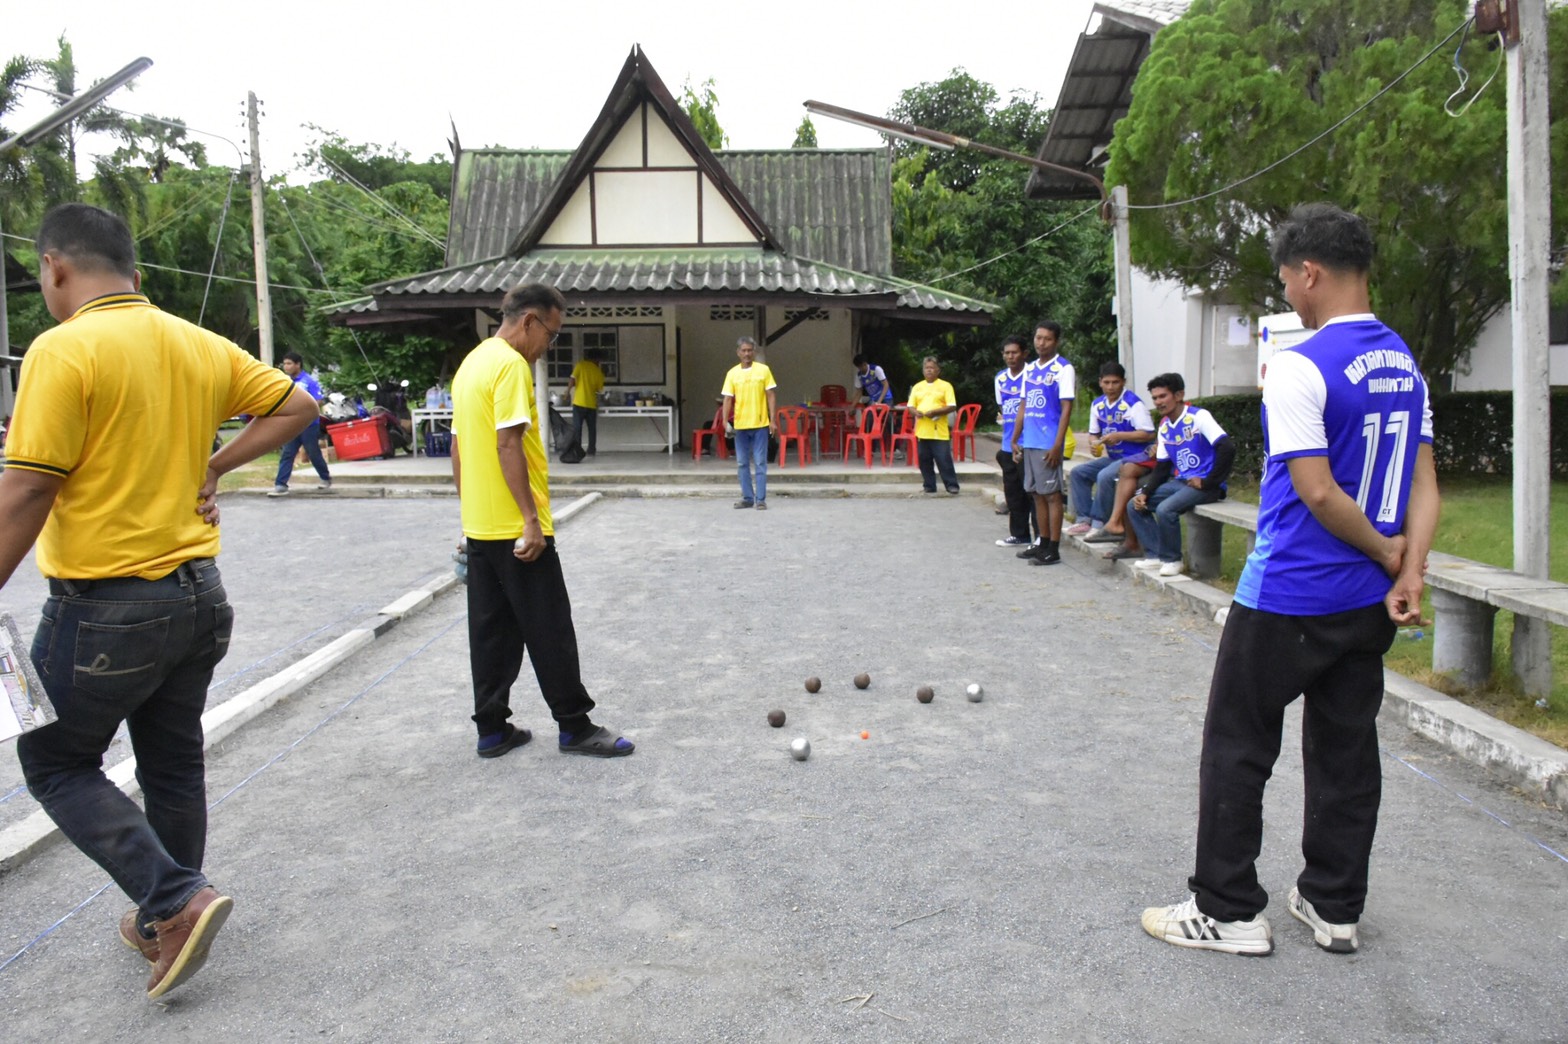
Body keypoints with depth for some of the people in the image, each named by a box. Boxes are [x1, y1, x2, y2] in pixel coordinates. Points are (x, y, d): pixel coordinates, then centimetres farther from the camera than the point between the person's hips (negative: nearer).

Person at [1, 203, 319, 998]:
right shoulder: (200, 345, 4)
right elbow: (298, 407, 11)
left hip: (103, 605, -7)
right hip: (198, 594, 7)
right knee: (173, 764, 18)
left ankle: (176, 900, 0)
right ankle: (167, 925, 32)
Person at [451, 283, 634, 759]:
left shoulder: (471, 363, 14)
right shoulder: (511, 365, -14)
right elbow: (508, 445, -21)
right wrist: (531, 520, -20)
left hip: (478, 526, 9)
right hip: (516, 529, -9)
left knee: (490, 631, 12)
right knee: (550, 631, 0)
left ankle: (491, 729, 18)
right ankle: (574, 726, 9)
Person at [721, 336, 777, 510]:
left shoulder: (763, 370, -1)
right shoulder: (732, 373, 3)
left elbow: (771, 396, 0)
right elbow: (728, 399, 3)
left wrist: (773, 420, -6)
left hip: (760, 424, -2)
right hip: (740, 425, 3)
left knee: (760, 463, -1)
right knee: (742, 463, 7)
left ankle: (761, 499, 3)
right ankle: (747, 497, 17)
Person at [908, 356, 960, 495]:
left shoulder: (945, 386, 1)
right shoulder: (917, 387, 13)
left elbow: (952, 407, -6)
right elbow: (910, 406, 12)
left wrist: (934, 412, -18)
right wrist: (916, 412, -11)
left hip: (939, 431, -4)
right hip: (922, 430, 4)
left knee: (944, 459, -5)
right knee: (924, 460, 7)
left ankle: (952, 485, 4)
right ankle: (929, 486, 18)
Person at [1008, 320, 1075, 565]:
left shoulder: (1063, 369, -6)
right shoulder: (1029, 369, 14)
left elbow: (1066, 409, -11)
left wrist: (1057, 445, -17)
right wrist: (1015, 440, 14)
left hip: (1049, 444, -7)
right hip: (1029, 442, 7)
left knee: (1052, 494, -3)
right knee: (1037, 494, 12)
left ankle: (1053, 549, 1)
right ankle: (1043, 542, 21)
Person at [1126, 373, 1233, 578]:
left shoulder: (1198, 417, -14)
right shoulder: (1164, 426, 10)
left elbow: (1227, 448, -24)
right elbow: (1162, 467, 12)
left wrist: (1208, 482, -20)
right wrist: (1145, 493, -2)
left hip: (1205, 486, -8)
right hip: (1179, 482, 8)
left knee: (1165, 509, -29)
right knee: (1135, 504, 1)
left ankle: (1172, 559, -7)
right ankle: (1156, 555, 3)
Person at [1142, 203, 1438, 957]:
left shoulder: (1299, 369, -18)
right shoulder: (1406, 365, 9)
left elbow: (1317, 492, -20)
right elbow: (1423, 484, 5)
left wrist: (1388, 553, -6)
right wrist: (1408, 573, -1)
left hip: (1288, 598, -8)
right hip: (1371, 599, 8)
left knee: (1236, 749, 5)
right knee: (1347, 750, 15)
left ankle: (1228, 910, 13)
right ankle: (1335, 907, 26)